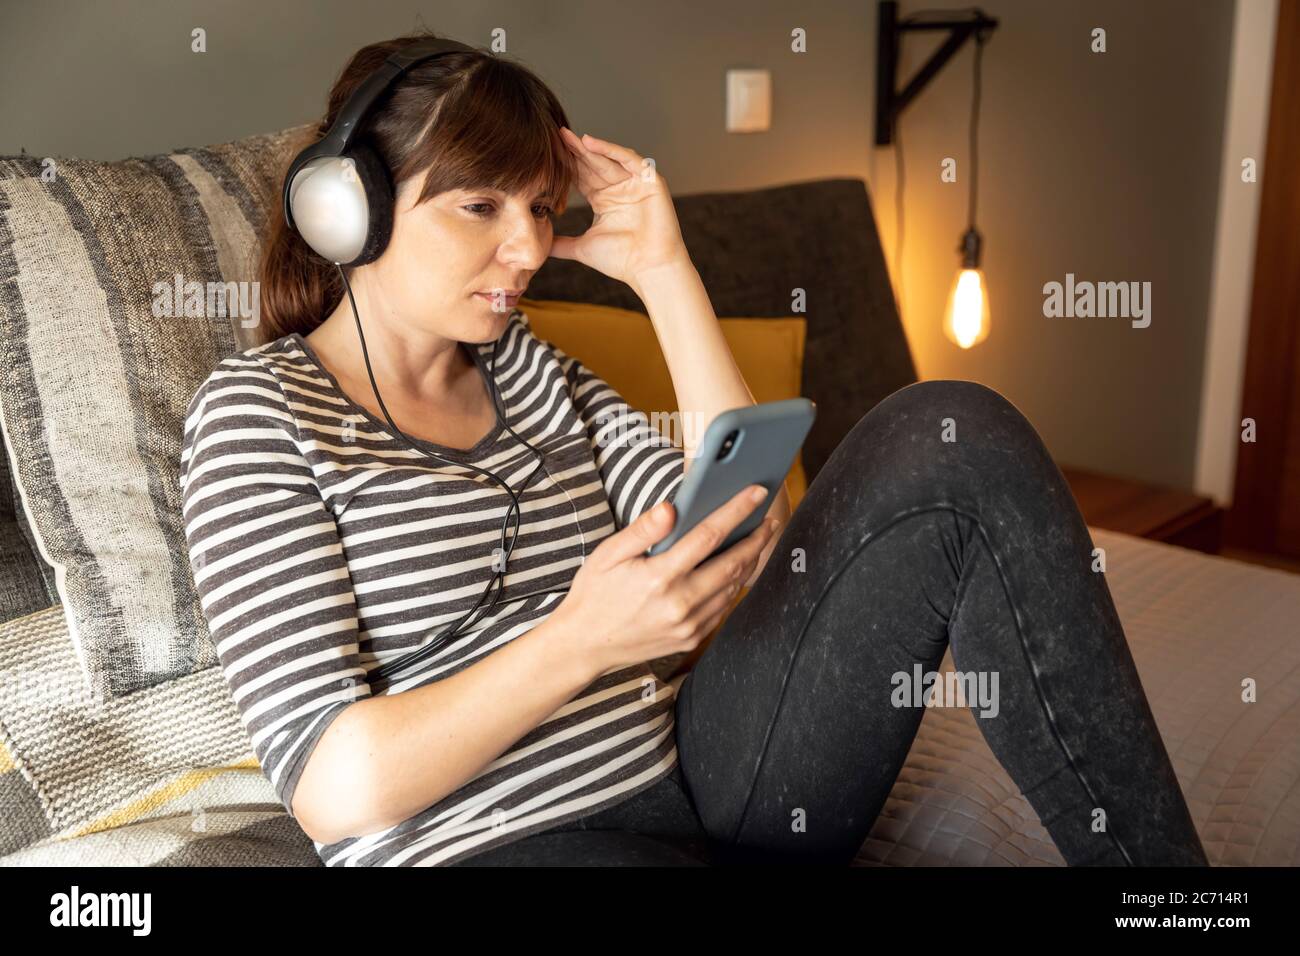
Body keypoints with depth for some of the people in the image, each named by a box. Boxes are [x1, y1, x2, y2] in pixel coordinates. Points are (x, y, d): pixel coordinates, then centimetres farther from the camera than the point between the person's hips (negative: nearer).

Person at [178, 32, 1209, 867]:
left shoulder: (524, 362, 13)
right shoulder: (260, 407, -4)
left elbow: (755, 538, 4)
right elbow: (330, 787, -13)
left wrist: (664, 271, 1)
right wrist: (580, 641, -27)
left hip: (688, 772, 6)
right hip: (498, 841, -6)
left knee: (952, 441, -10)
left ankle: (1160, 869, -6)